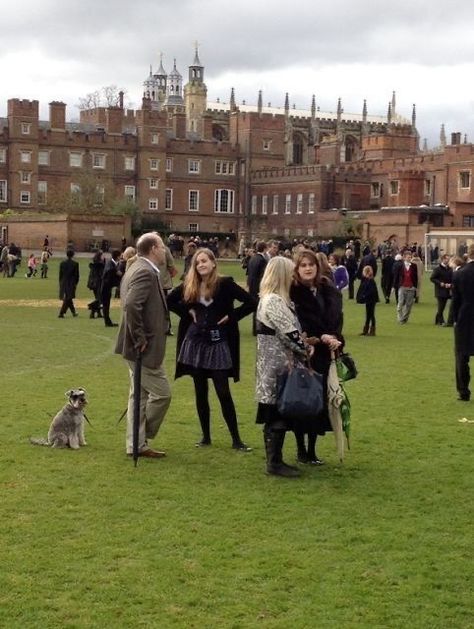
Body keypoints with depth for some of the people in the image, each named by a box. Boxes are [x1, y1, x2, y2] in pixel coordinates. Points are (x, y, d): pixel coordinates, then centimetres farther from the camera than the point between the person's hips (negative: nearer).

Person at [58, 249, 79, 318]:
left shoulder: (62, 263, 1)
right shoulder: (75, 264, -8)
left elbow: (60, 274, 5)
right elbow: (77, 275, -5)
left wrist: (60, 283, 14)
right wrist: (76, 283, 7)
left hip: (63, 283, 4)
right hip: (71, 283, -4)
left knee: (68, 298, 16)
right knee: (68, 299, -2)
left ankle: (74, 312, 26)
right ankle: (61, 313, -11)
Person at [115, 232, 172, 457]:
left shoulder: (138, 269, 13)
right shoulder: (145, 273, -19)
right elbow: (131, 306, -31)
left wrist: (139, 338, 14)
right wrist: (140, 339, -22)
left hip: (138, 347, 11)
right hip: (144, 348, -11)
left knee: (140, 395, 15)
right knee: (161, 393, 0)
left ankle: (136, 444, 21)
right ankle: (142, 439, 12)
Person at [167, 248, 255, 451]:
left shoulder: (225, 284, -7)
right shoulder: (189, 285, 3)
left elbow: (251, 302, -10)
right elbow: (169, 301, 15)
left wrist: (231, 316, -11)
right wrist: (187, 312, 3)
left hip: (218, 343, -4)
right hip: (195, 342, 4)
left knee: (223, 393, -5)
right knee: (201, 392, 8)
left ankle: (236, 439, 2)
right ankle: (206, 436, 18)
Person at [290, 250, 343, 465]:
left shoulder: (329, 291, 8)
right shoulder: (293, 292, -6)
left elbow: (335, 318, -1)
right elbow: (300, 322, -12)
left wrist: (333, 337, -18)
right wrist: (322, 337, -19)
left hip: (323, 353, 4)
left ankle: (312, 449, 15)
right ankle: (301, 449, 11)